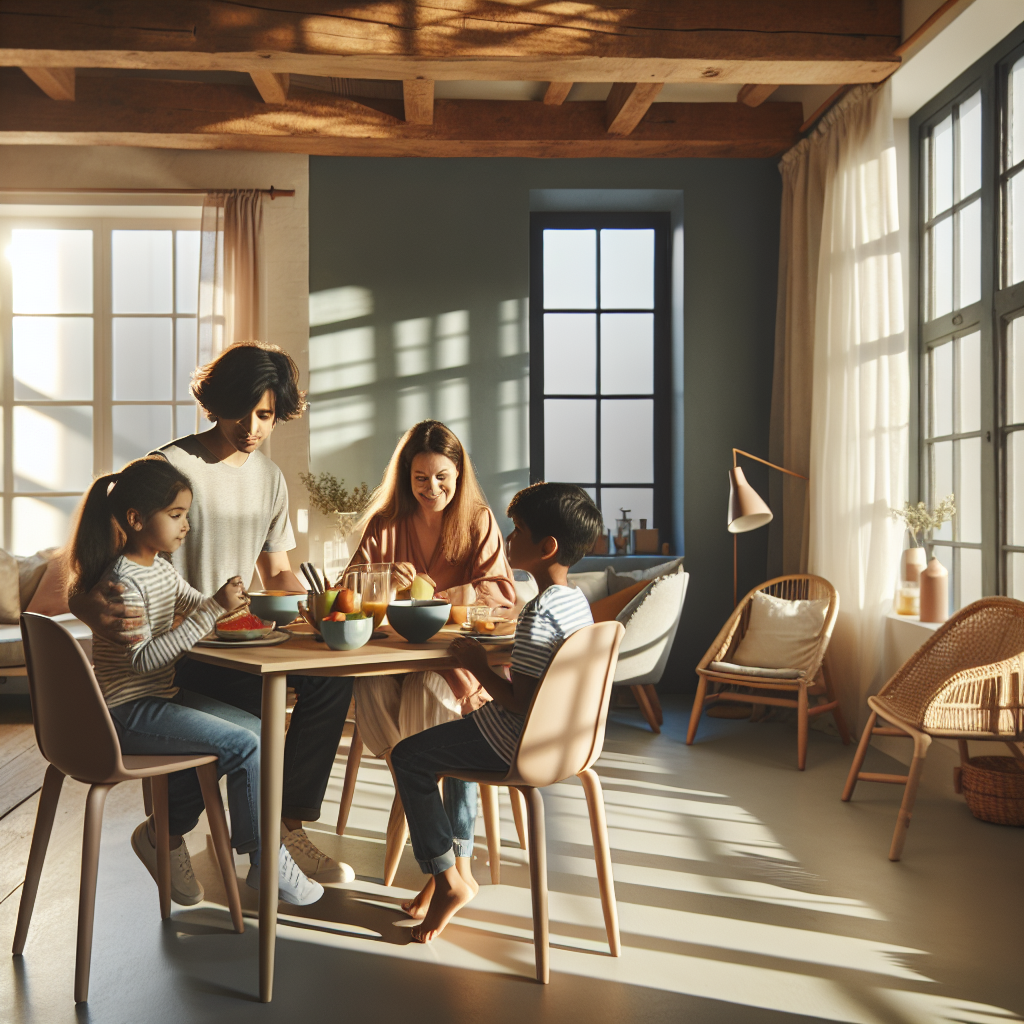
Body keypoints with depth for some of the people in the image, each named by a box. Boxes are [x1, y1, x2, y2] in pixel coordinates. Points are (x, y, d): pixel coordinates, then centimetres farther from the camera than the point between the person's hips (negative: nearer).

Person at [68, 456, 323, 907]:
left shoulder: (161, 569, 9)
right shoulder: (123, 581, -20)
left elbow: (197, 607, 20)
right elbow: (143, 658, -28)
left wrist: (235, 600, -1)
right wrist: (214, 609, -31)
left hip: (161, 697, 10)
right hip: (128, 712, -10)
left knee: (252, 729, 6)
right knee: (245, 745, -17)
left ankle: (165, 832, 13)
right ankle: (266, 861, 0)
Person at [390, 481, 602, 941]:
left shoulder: (538, 614, -26)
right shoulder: (577, 600, 4)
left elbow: (520, 701, -28)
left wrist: (479, 667, -15)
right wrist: (489, 662, 11)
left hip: (515, 745, -10)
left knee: (407, 757, 2)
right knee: (454, 738, 30)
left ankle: (447, 880, 8)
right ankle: (458, 857, 32)